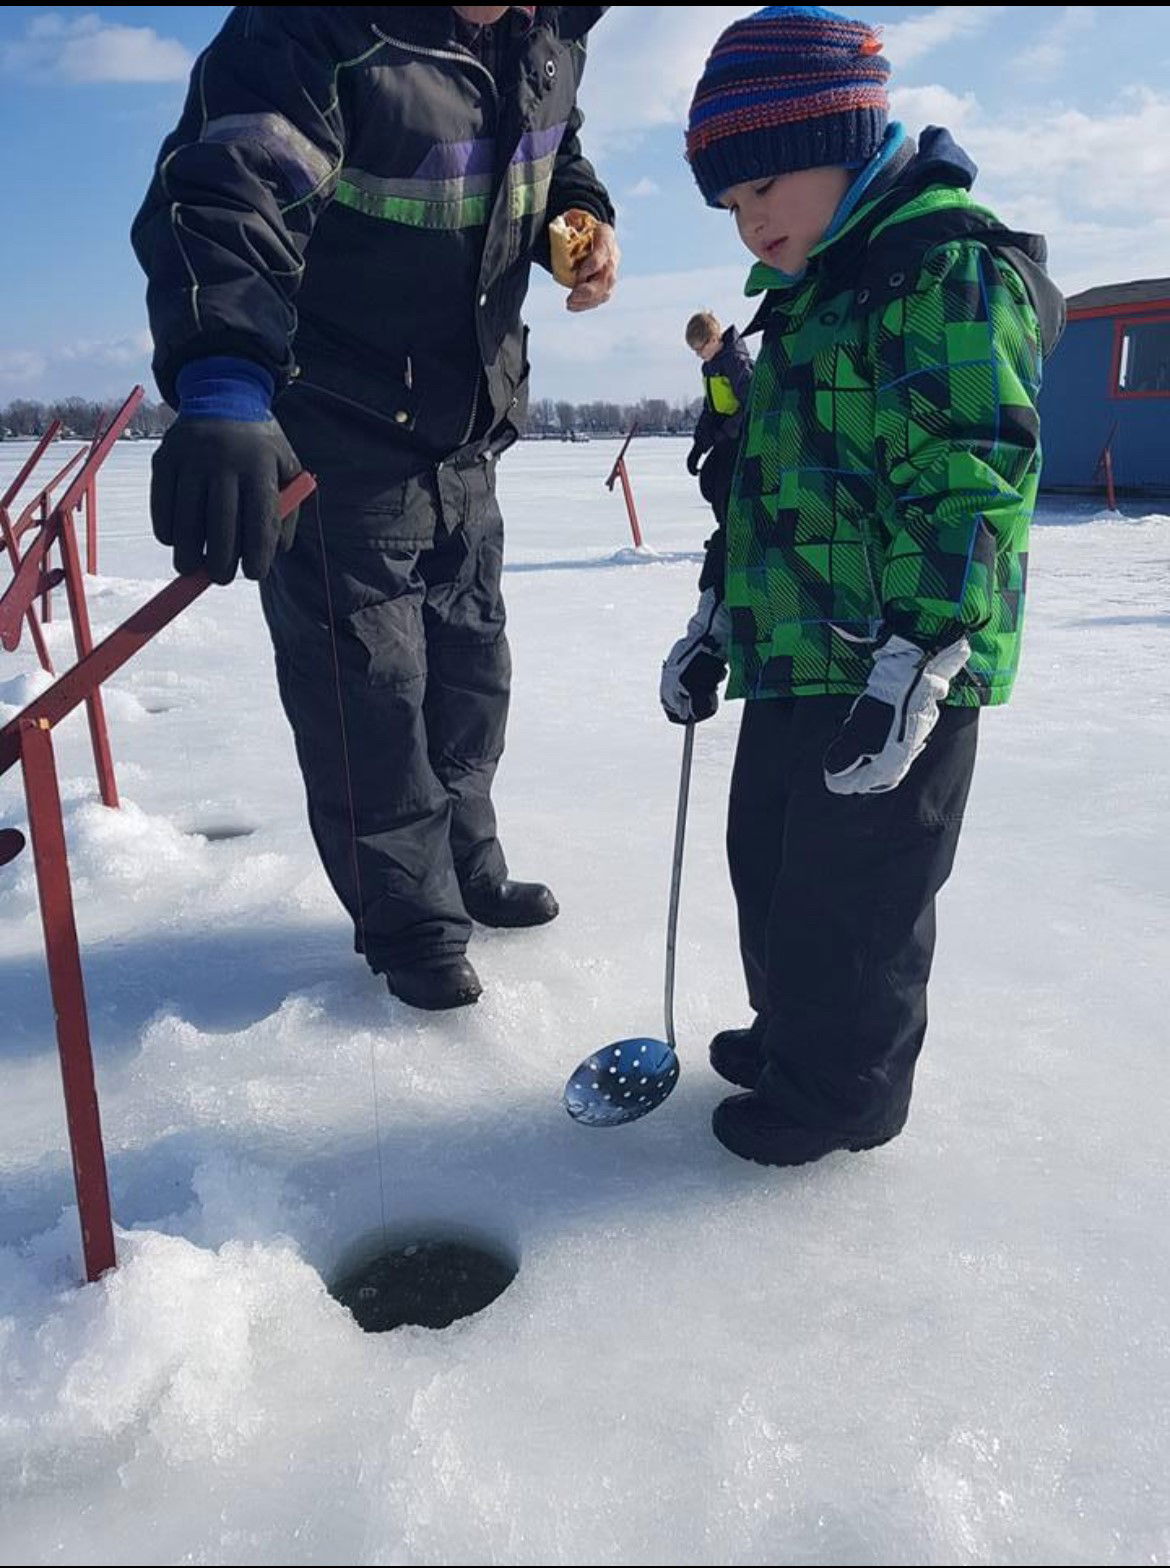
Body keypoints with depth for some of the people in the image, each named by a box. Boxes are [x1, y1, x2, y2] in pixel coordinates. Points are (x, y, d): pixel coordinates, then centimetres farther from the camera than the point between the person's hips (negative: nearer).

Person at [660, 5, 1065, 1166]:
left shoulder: (947, 267, -11)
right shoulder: (807, 304, 19)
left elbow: (977, 483, -21)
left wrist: (918, 658, -27)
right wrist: (717, 630, 21)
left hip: (890, 675, -9)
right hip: (791, 661, 10)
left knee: (852, 892, 3)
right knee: (770, 861, 19)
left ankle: (845, 1085, 23)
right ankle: (792, 1033, 39)